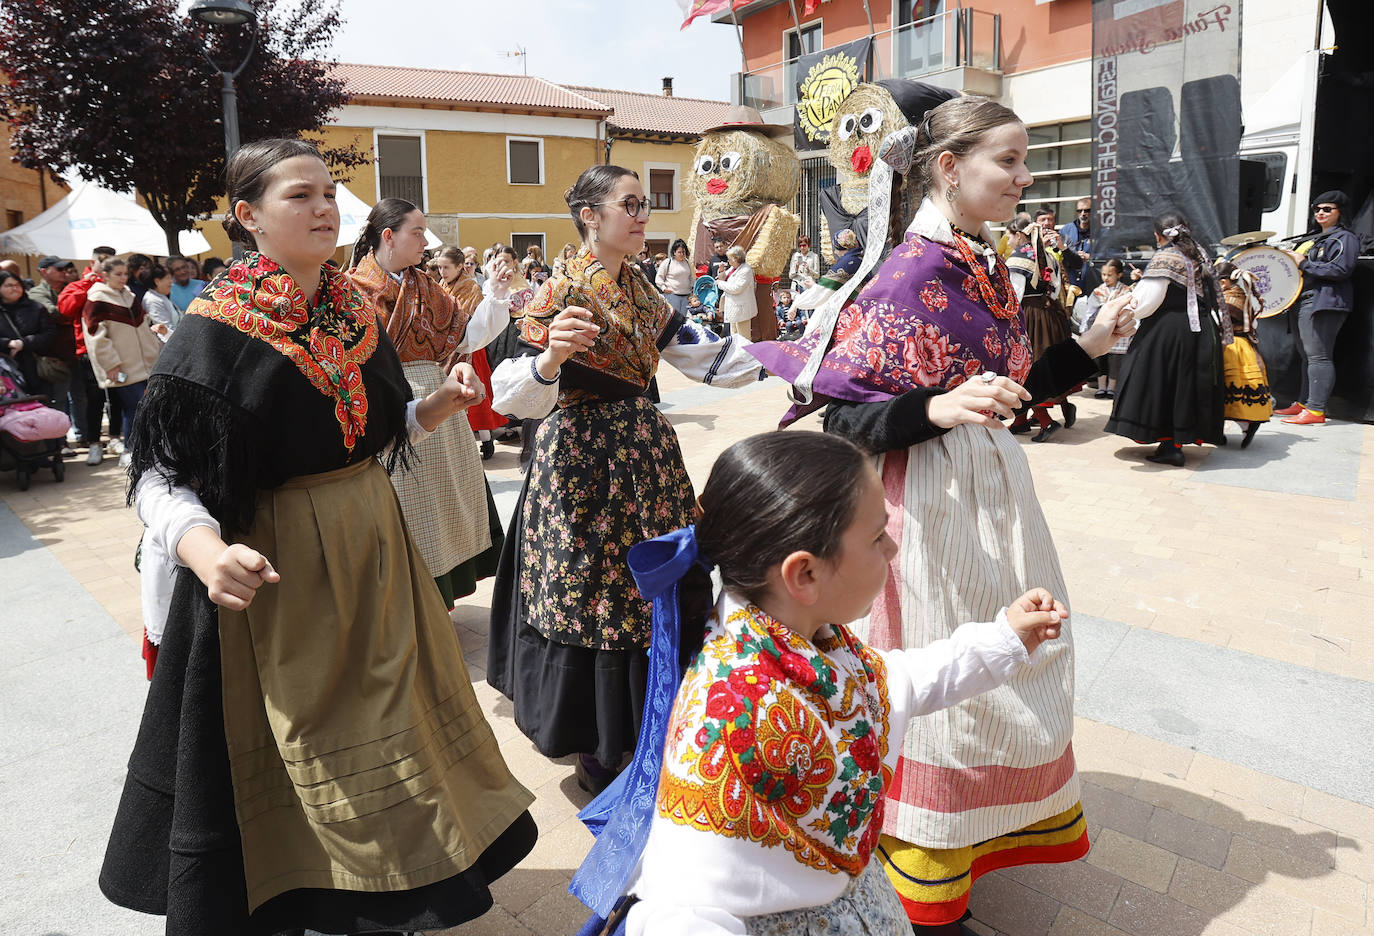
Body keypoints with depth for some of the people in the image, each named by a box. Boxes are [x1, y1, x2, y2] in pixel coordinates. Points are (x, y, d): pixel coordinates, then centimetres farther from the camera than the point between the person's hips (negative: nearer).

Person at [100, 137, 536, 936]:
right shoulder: (216, 330, -13)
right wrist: (205, 548, -35)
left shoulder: (355, 313, 5)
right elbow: (161, 476, -15)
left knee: (383, 716, 17)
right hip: (276, 569, -6)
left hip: (370, 547, 6)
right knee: (288, 747, 6)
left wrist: (440, 407, -3)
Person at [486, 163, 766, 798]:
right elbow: (514, 396, -20)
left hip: (642, 448, 7)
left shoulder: (637, 287, 10)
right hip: (584, 458, -7)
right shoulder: (564, 291, -12)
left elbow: (698, 352, 13)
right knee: (594, 596, 2)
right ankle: (598, 752, 22)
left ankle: (640, 731, 34)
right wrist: (551, 356, -39)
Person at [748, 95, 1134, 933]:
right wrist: (938, 410, -33)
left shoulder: (988, 266, 8)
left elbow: (1007, 389, 13)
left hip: (995, 486, 9)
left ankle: (990, 825, 47)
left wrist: (1088, 347, 12)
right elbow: (845, 415, -20)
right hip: (933, 497, -9)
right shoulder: (908, 274, -17)